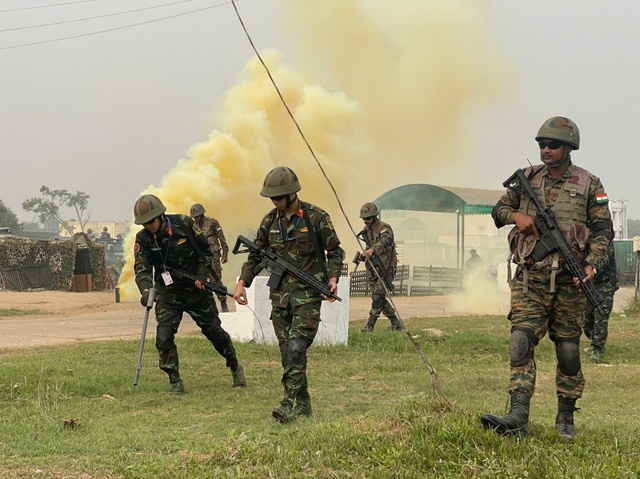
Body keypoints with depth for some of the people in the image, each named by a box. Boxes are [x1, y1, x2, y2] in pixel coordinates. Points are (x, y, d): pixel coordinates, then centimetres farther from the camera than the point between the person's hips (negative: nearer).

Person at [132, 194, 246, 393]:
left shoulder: (184, 224, -14)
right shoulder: (143, 238, -11)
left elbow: (205, 250, -2)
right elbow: (141, 267, -20)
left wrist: (202, 276, -13)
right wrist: (146, 290, -39)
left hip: (196, 288, -1)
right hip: (168, 293, 1)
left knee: (213, 330, 9)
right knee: (164, 337, -15)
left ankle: (235, 367, 30)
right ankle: (175, 381, 0)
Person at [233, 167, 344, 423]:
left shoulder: (316, 217, -6)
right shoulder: (270, 221, 7)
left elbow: (334, 251, 0)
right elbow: (256, 255, 14)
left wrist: (332, 277, -15)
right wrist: (242, 282, 2)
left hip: (308, 293, -5)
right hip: (280, 294, 5)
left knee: (296, 347, -17)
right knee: (287, 351, 5)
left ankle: (291, 402, -17)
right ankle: (302, 403, 14)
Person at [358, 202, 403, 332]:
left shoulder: (384, 228, -16)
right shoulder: (366, 230, 8)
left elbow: (385, 240, -39)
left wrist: (372, 250, -57)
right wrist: (364, 255, -2)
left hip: (386, 269, -8)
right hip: (373, 269, 8)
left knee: (378, 296, -16)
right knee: (378, 298, 8)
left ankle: (369, 326, -14)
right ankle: (396, 323, 20)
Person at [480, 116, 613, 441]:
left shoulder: (588, 185, 3)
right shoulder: (527, 178, 10)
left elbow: (603, 229, 1)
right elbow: (498, 210, 20)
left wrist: (592, 264, -14)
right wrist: (515, 216, -3)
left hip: (569, 280, -1)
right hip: (530, 279, 1)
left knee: (568, 349, 5)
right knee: (521, 341, -12)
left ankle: (566, 416, 19)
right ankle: (518, 416, -17)